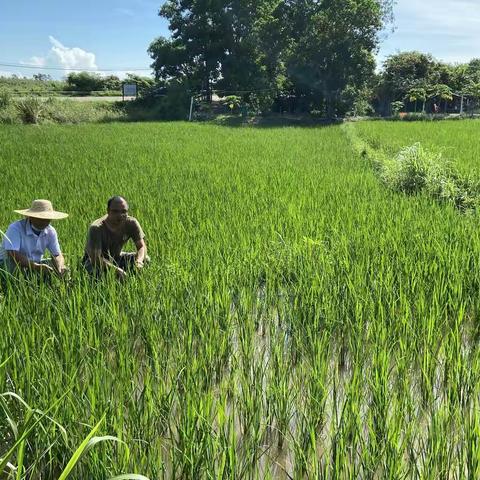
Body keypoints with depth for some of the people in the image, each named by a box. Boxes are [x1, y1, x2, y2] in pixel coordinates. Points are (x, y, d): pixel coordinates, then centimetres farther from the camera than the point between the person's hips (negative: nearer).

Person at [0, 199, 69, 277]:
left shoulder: (50, 231, -6)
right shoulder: (15, 228, -23)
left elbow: (57, 255, -5)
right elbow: (12, 254, -35)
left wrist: (60, 266, -30)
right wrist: (37, 266, -46)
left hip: (35, 265, 5)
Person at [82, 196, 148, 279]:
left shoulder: (131, 223, -18)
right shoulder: (96, 228, -31)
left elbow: (142, 247, -15)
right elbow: (95, 258, -37)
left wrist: (138, 262, -38)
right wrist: (117, 269, -50)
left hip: (116, 258, 4)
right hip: (93, 260, -4)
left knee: (145, 259, -16)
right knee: (98, 269, -38)